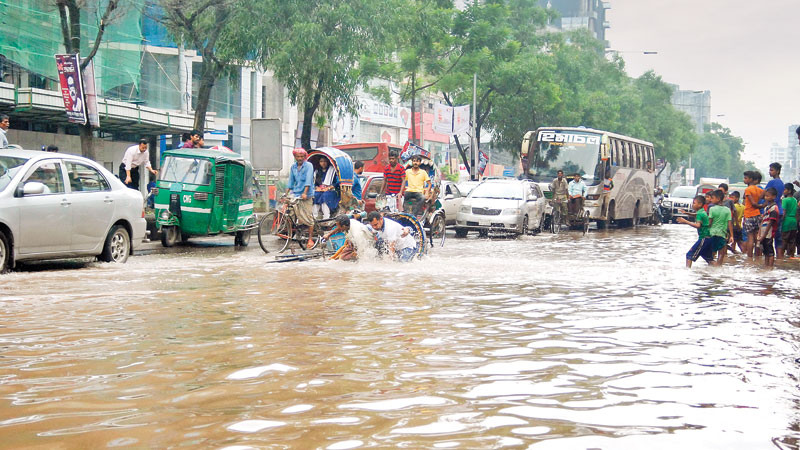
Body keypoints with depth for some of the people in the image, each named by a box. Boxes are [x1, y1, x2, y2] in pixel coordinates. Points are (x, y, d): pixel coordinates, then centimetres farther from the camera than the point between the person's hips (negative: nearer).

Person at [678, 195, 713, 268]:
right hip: (709, 238, 10)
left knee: (689, 255, -10)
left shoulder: (699, 213, -14)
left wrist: (685, 221, -30)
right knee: (708, 258, 19)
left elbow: (698, 225, -28)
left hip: (704, 238, -10)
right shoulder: (703, 212, 15)